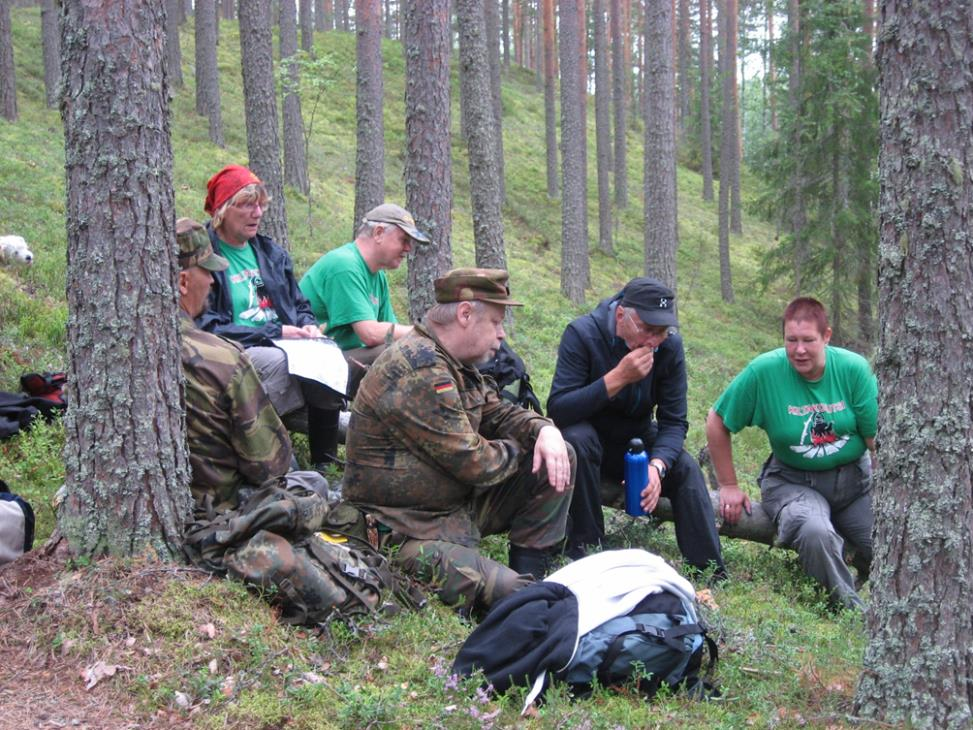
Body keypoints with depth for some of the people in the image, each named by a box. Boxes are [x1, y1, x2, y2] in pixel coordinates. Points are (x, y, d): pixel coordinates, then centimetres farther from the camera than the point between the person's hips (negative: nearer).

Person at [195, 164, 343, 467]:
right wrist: (275, 332, -13)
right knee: (280, 361, -36)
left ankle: (326, 465, -18)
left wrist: (308, 326, 3)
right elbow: (208, 329, -10)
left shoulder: (270, 252, 21)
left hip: (283, 347, 6)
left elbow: (299, 305, 28)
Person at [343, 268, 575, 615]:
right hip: (412, 532, -11)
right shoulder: (420, 371, -24)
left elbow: (498, 412, 20)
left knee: (559, 459, 5)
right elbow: (475, 464, -24)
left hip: (456, 504, 11)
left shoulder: (455, 364, 9)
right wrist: (517, 451, -2)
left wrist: (544, 430, -3)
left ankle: (529, 573, 8)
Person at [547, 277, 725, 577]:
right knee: (577, 439, -36)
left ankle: (710, 572, -18)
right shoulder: (582, 334, -24)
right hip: (590, 437, -3)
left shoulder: (669, 346, -13)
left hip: (637, 439, 3)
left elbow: (674, 422, -13)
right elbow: (557, 410, -33)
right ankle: (585, 547, -24)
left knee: (686, 467, -21)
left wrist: (657, 465, -34)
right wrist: (617, 378, -41)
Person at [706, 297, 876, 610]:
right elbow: (717, 423, -3)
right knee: (815, 532, -34)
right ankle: (850, 609, -9)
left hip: (855, 476, 3)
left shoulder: (854, 369, -10)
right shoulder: (763, 371, -15)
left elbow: (877, 438, -4)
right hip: (793, 480, -3)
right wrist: (728, 486, 0)